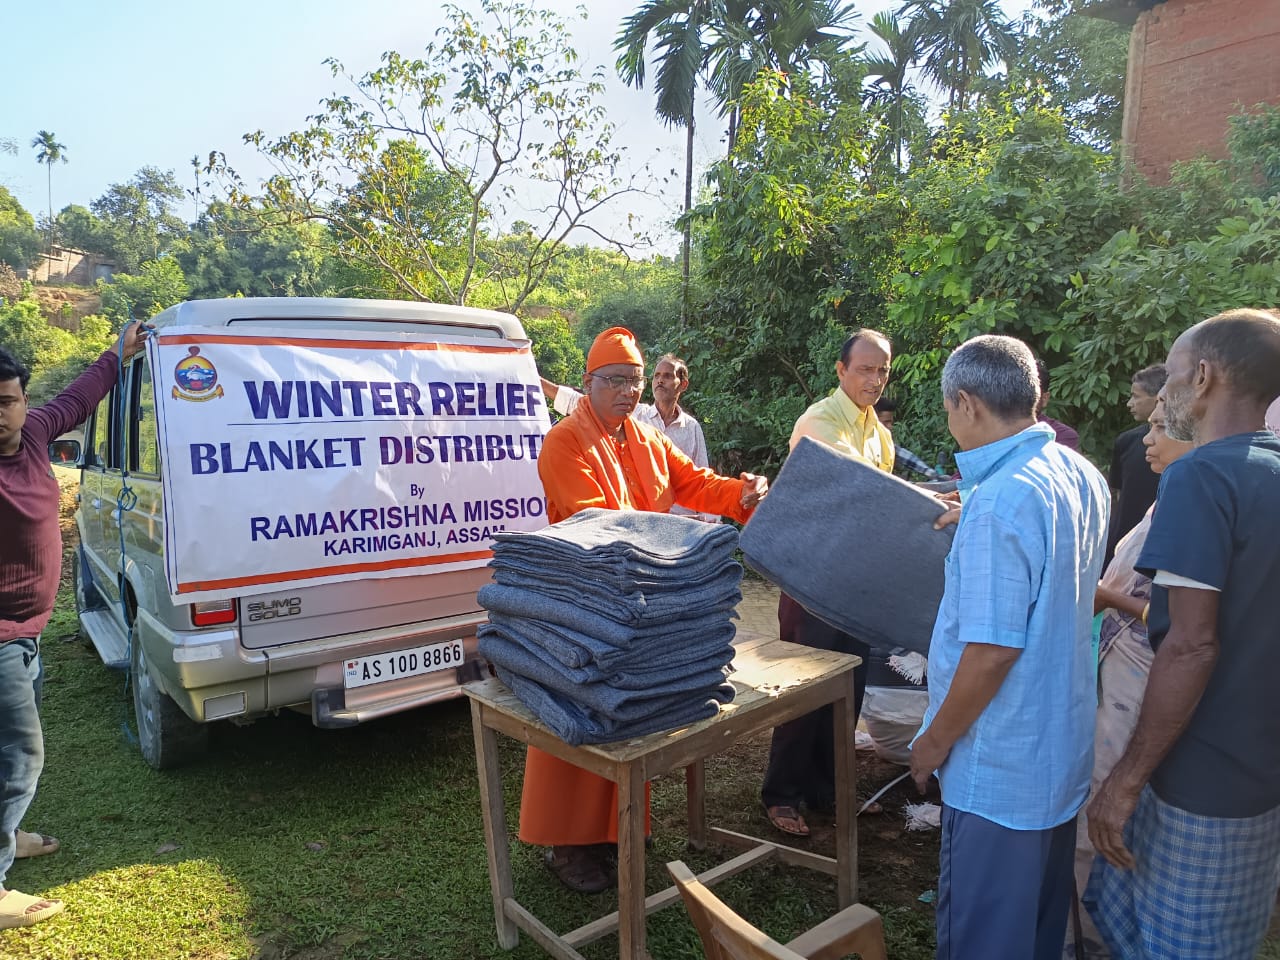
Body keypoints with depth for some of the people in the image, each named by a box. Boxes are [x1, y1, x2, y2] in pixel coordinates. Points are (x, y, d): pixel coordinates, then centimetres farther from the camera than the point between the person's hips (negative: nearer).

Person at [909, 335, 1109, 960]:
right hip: (1063, 744, 9)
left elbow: (994, 649, -26)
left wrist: (936, 740, -13)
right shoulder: (1082, 476, 1)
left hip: (1000, 766, -9)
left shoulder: (999, 502, -27)